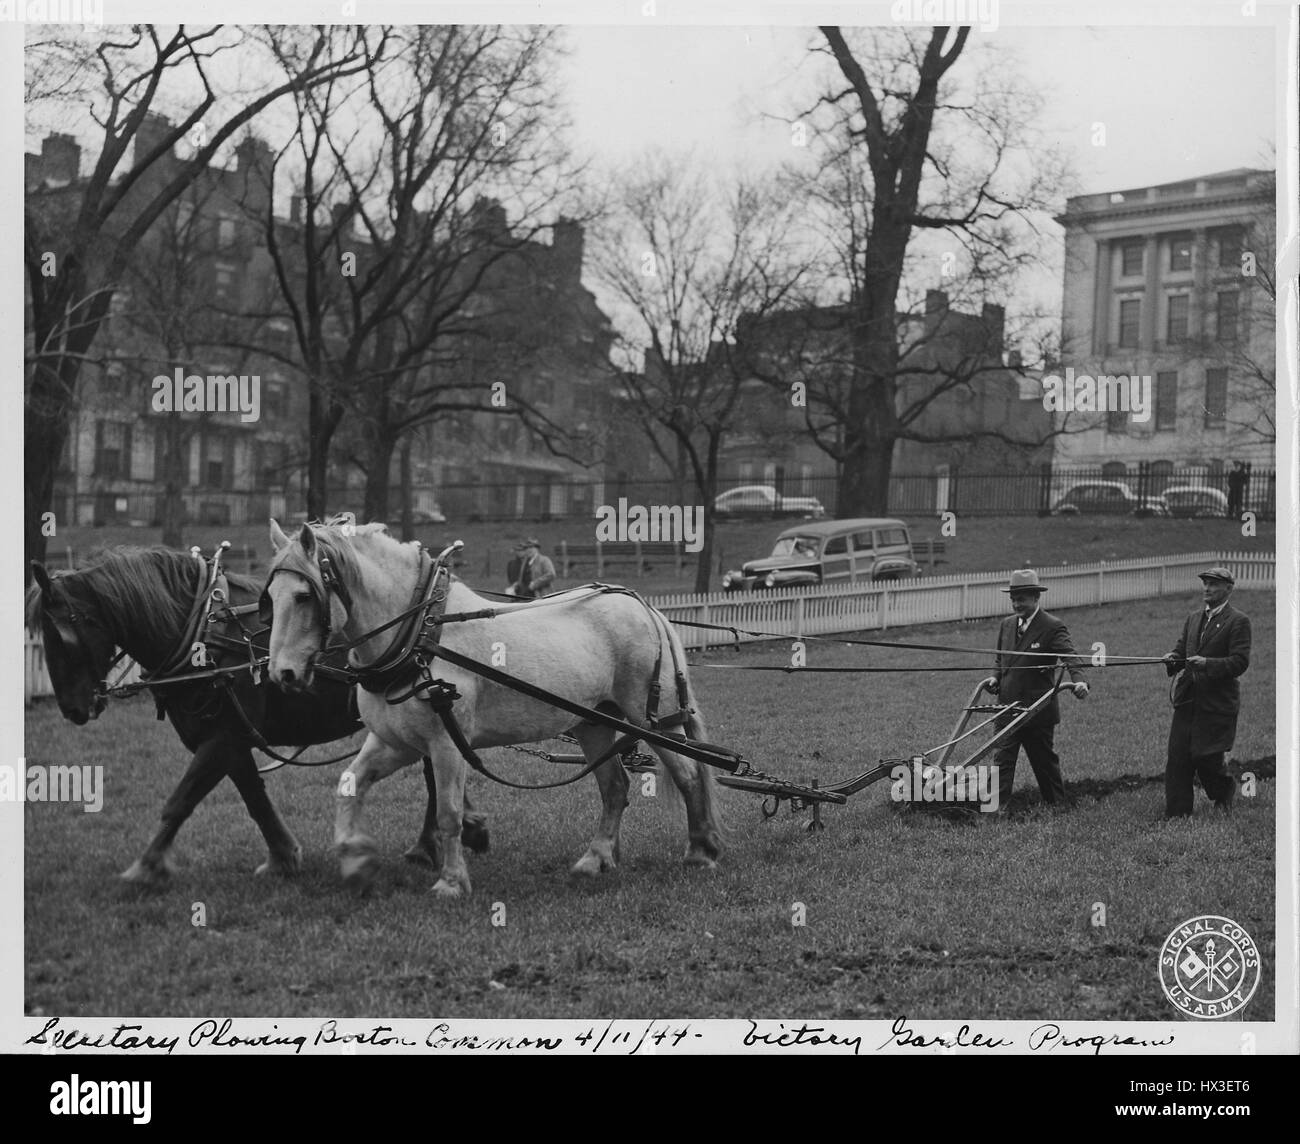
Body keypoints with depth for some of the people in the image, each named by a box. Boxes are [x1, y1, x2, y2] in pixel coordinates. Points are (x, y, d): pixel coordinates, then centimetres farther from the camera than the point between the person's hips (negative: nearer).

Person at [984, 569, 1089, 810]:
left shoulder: (1053, 627, -10)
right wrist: (995, 677, 1)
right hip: (1008, 707, 5)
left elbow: (1070, 658, -21)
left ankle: (1056, 806, 27)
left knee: (1044, 759, 10)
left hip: (1038, 708, -5)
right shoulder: (1007, 625, 10)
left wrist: (1079, 682, -40)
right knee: (1002, 758, -2)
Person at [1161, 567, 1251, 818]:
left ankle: (1225, 790, 26)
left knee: (1206, 757, -5)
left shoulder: (1238, 622, -6)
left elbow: (1240, 662, -13)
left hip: (1217, 702, -6)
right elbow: (1181, 649, 19)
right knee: (1177, 758, 0)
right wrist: (1173, 659, -5)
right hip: (1187, 700, 6)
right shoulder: (1194, 619, 16)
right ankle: (1176, 814, 6)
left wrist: (1207, 663, -24)